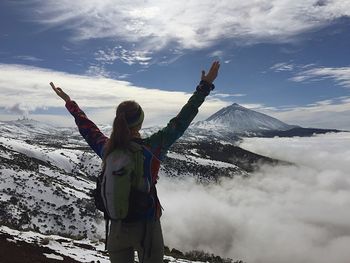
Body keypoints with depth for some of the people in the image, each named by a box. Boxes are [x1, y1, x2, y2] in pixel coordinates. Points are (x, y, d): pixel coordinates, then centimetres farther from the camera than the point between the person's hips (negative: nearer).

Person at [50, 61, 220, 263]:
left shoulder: (106, 149, -8)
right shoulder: (151, 148, -20)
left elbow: (87, 128, 9)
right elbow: (180, 122, -15)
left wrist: (69, 103, 26)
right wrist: (205, 86, -9)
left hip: (117, 227, 4)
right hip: (147, 226, -3)